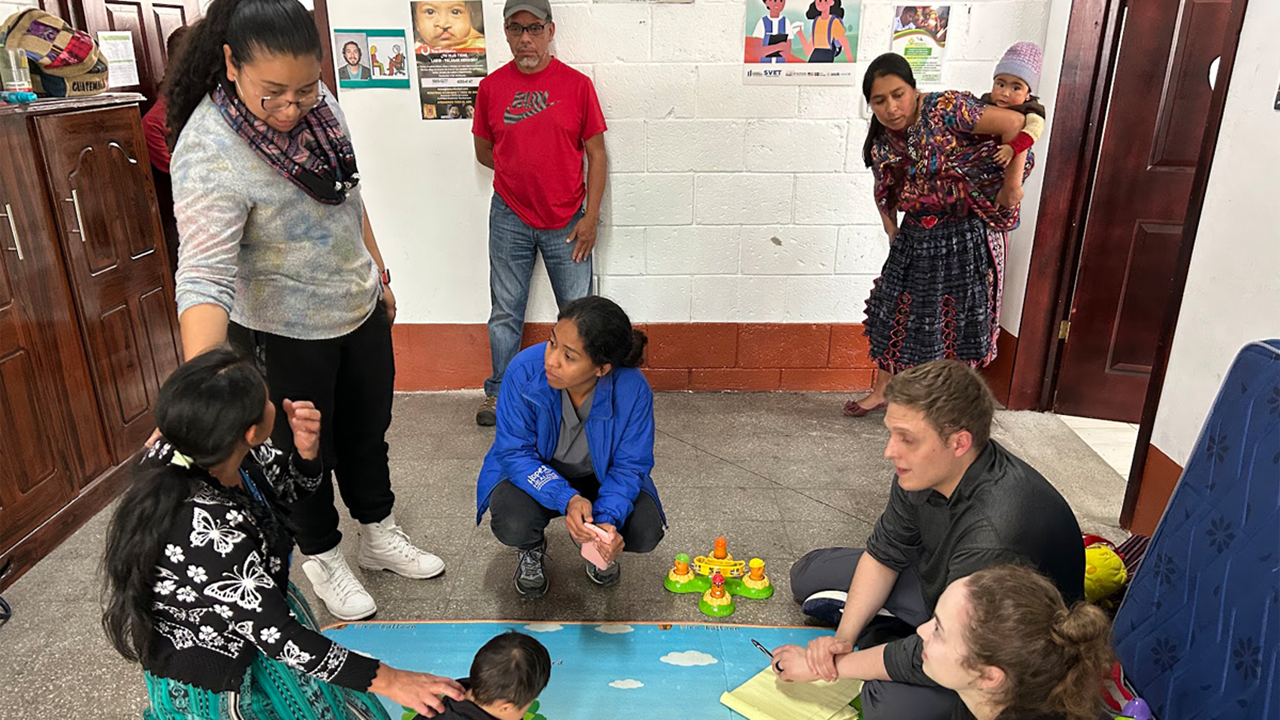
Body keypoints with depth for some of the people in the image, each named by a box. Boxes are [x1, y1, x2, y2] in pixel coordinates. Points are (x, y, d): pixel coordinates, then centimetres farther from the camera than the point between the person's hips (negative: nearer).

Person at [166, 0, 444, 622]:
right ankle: (322, 558, 40)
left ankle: (380, 535, 45)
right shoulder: (209, 153, -28)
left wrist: (378, 273, 15)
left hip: (360, 312, 7)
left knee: (368, 431, 22)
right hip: (285, 334, -6)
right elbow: (204, 276, -35)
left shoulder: (316, 103, -6)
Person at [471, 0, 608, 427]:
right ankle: (500, 393, 27)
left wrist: (590, 216, -6)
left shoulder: (577, 84, -4)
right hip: (510, 219, 2)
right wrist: (525, 173, 4)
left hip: (566, 221, -1)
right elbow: (484, 152, 12)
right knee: (505, 313, 11)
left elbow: (596, 155, -2)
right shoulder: (491, 87, 1)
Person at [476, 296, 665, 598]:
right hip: (536, 472, 0)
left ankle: (595, 543, 15)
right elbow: (514, 452, -23)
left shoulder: (633, 389, -30)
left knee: (646, 532, -22)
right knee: (511, 525, -31)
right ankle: (532, 550, 10)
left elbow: (630, 466, -18)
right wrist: (566, 500, -38)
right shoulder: (524, 371, -31)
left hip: (599, 475, 1)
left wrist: (609, 519, -36)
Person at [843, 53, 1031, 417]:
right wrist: (892, 230, 6)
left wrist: (1011, 184, -15)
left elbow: (1013, 122, -22)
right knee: (894, 308, 12)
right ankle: (882, 390, 30)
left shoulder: (945, 109, -19)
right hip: (916, 236, 6)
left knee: (957, 318, 4)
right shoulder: (880, 140, 2)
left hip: (967, 234, -6)